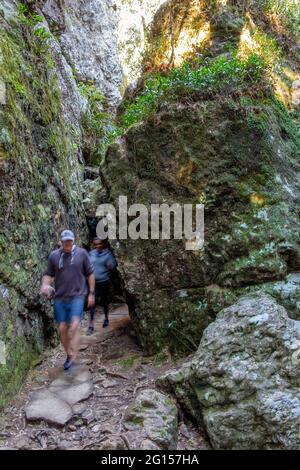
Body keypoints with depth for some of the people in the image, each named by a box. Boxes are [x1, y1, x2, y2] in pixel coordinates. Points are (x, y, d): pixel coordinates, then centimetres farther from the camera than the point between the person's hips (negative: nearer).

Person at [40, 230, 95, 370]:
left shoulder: (82, 253, -2)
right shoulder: (54, 256, 3)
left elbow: (90, 274, 3)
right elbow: (48, 274, 8)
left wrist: (91, 293, 2)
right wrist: (45, 285, -13)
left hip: (77, 296, -3)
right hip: (59, 297, 3)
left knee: (74, 326, -15)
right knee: (62, 328, 9)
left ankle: (73, 356, -9)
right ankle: (69, 354, 27)